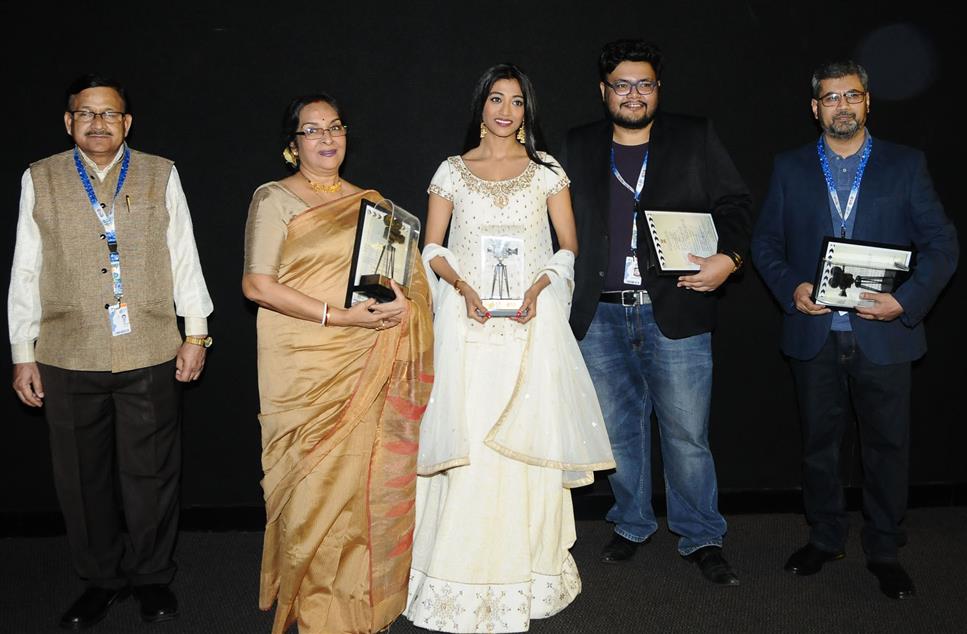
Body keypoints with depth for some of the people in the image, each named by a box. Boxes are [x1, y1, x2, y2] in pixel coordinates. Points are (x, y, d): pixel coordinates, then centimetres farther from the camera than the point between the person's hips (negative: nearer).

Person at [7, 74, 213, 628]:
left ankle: (153, 577, 26)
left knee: (151, 474, 7)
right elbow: (25, 272, 8)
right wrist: (24, 354, 6)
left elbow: (184, 257, 6)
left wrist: (196, 332, 2)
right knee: (83, 478, 11)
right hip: (68, 358, 1)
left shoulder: (161, 176, 6)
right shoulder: (40, 181, 7)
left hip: (151, 355, -1)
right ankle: (103, 579, 29)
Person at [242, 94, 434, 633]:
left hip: (367, 367, 4)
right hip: (305, 370, -4)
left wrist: (402, 303, -6)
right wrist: (340, 316, -17)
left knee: (370, 479, 5)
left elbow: (407, 273, 18)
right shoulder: (275, 199, 0)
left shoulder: (370, 201, 15)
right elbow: (258, 286, -10)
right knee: (316, 483, -1)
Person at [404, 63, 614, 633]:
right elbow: (432, 249, 8)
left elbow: (569, 246, 8)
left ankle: (527, 565, 14)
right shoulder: (453, 171, 9)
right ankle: (467, 571, 8)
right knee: (468, 442, -3)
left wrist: (539, 287, -10)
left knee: (528, 441, 0)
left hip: (532, 321, 0)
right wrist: (462, 286, -10)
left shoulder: (546, 170, 9)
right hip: (469, 321, 0)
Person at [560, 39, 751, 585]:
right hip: (601, 317, 2)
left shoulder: (696, 139, 5)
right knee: (621, 430, 14)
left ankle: (702, 538, 19)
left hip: (674, 312, -2)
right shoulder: (578, 148, 10)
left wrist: (729, 257, -12)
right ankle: (633, 525, 31)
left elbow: (735, 204, 5)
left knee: (688, 434, 3)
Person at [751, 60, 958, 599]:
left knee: (888, 445, 7)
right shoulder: (791, 168, 7)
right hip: (815, 333, 1)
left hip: (883, 333, -1)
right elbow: (766, 242, 6)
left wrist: (909, 300, -15)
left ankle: (885, 550, 23)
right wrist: (791, 288, -11)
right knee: (820, 443, 13)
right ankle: (826, 539, 30)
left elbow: (942, 243, -1)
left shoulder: (906, 165, 3)